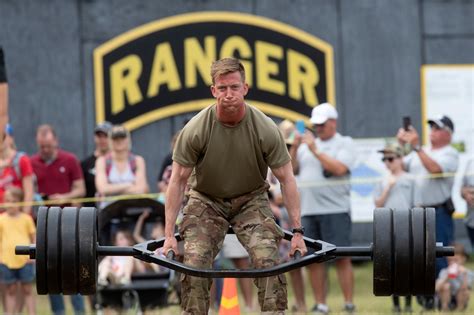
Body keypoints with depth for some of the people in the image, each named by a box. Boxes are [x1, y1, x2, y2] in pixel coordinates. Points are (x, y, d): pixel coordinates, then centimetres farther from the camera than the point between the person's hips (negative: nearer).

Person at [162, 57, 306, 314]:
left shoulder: (265, 129, -20)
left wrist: (297, 232, -16)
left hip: (251, 199, 0)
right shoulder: (195, 130, -21)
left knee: (267, 261, -19)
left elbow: (286, 179, -13)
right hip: (206, 200, 0)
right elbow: (178, 180, -14)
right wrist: (169, 235, -17)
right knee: (194, 264, -17)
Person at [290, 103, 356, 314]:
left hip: (335, 210, -5)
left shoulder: (345, 143, 3)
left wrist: (315, 149, -11)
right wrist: (295, 148, 0)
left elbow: (339, 168, -13)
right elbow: (291, 169, 15)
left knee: (341, 257, -8)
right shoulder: (307, 143, 19)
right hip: (308, 210, 5)